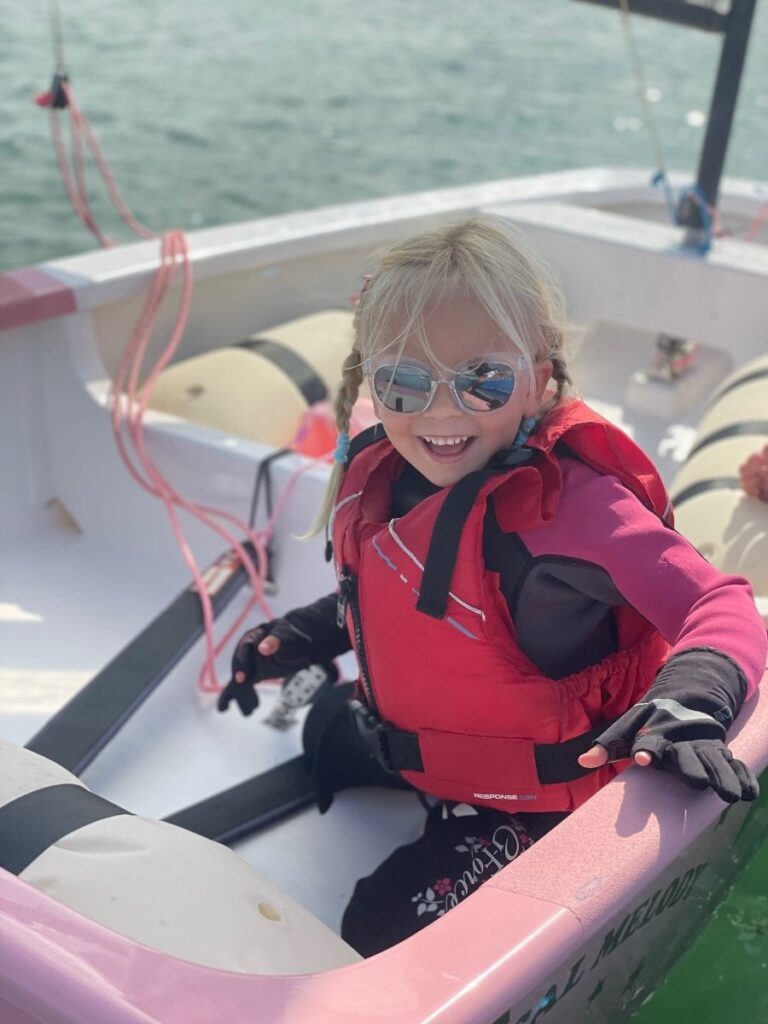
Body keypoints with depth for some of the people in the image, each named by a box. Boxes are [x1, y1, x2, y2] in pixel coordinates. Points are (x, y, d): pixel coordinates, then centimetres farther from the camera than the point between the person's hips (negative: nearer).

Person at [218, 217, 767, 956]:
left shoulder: (568, 505, -37)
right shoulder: (379, 478, -12)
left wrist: (692, 699, -58)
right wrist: (305, 634, 6)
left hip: (536, 799, -8)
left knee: (383, 929, -6)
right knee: (327, 732, 30)